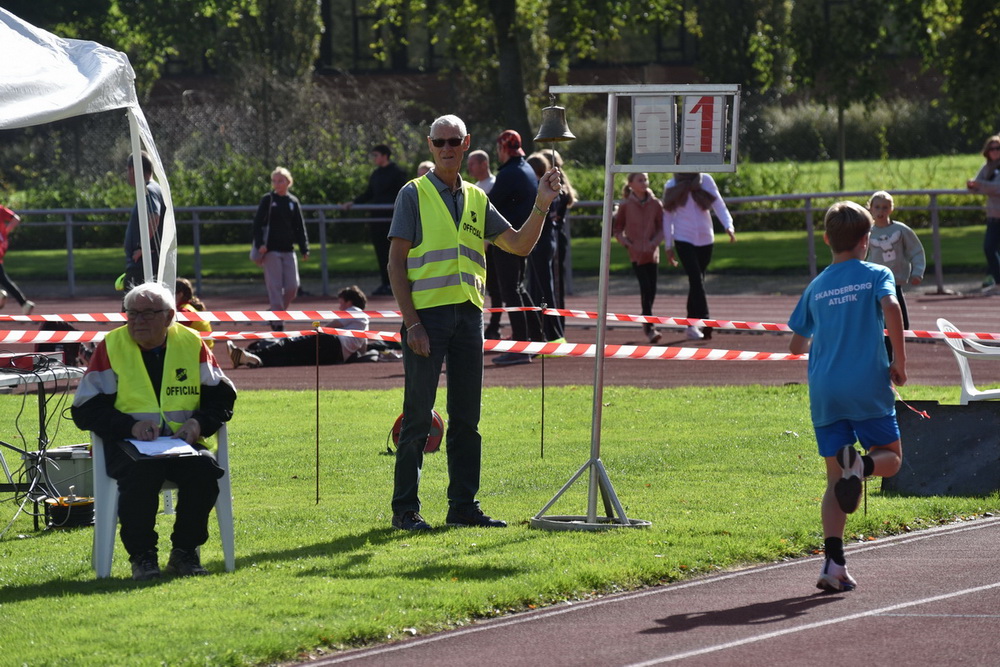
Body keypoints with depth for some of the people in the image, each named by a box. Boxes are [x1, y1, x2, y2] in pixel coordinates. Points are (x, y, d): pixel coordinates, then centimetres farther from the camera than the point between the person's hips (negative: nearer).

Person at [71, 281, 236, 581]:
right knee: (141, 473, -36)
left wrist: (199, 422, -10)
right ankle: (141, 555, -19)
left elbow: (222, 396, 12)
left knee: (204, 469, -29)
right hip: (127, 444, -2)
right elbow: (86, 408, 0)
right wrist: (130, 426, -16)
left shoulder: (192, 343, 10)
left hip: (182, 442, 2)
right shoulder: (110, 347, 4)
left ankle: (185, 551, -11)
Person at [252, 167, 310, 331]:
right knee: (275, 287, -6)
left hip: (288, 250, 4)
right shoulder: (268, 200, 0)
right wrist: (260, 244, -15)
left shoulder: (293, 202, 10)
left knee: (292, 286, -1)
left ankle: (278, 312, 20)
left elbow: (300, 227, 13)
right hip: (271, 250, -4)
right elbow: (257, 223, -4)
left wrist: (304, 249, 7)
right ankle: (277, 323, -3)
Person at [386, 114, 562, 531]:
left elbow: (519, 245, 14)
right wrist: (411, 321, -13)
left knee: (466, 417, 7)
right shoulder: (415, 194, 1)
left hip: (468, 312, 5)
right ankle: (405, 509, -1)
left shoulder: (476, 199, 16)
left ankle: (463, 505, 13)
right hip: (427, 312, -5)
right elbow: (396, 262, -4)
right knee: (418, 415, -5)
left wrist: (541, 206, -2)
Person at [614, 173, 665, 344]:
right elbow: (617, 230, 6)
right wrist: (627, 243, -9)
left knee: (651, 289, 6)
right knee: (645, 287, -14)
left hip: (652, 252, 3)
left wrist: (655, 242, -10)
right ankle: (649, 328, -14)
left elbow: (661, 227, 8)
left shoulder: (655, 204, 4)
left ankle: (646, 323, 25)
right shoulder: (626, 206, -1)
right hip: (636, 253, -3)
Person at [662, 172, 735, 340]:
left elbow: (719, 205, -5)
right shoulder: (672, 186, 1)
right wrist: (668, 246, 6)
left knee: (697, 281, 8)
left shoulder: (706, 181, 1)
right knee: (696, 280, -15)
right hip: (684, 240, -2)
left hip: (705, 240, 2)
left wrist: (728, 226, -23)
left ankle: (691, 324, 16)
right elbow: (668, 217, 7)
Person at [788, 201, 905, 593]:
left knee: (836, 480, 6)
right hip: (868, 385, -3)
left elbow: (796, 345, 17)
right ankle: (862, 464, -24)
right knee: (891, 456, 14)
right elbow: (891, 308, -18)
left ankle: (833, 563, -10)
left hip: (824, 393, 3)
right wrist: (899, 361, -9)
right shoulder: (876, 275, 3)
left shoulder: (816, 287, 14)